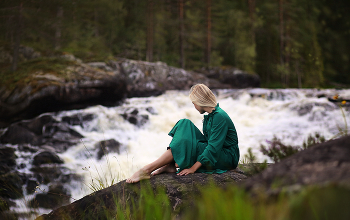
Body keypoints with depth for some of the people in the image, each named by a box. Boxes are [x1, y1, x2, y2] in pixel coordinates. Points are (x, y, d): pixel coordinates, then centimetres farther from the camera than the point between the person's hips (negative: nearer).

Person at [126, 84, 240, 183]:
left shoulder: (220, 116, -19)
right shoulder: (209, 116, 9)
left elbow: (213, 148, -24)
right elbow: (208, 142, 11)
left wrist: (193, 168, -25)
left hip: (228, 158, -9)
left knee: (184, 143, -24)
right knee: (185, 125, -4)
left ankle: (146, 170, -22)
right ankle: (170, 166, -13)